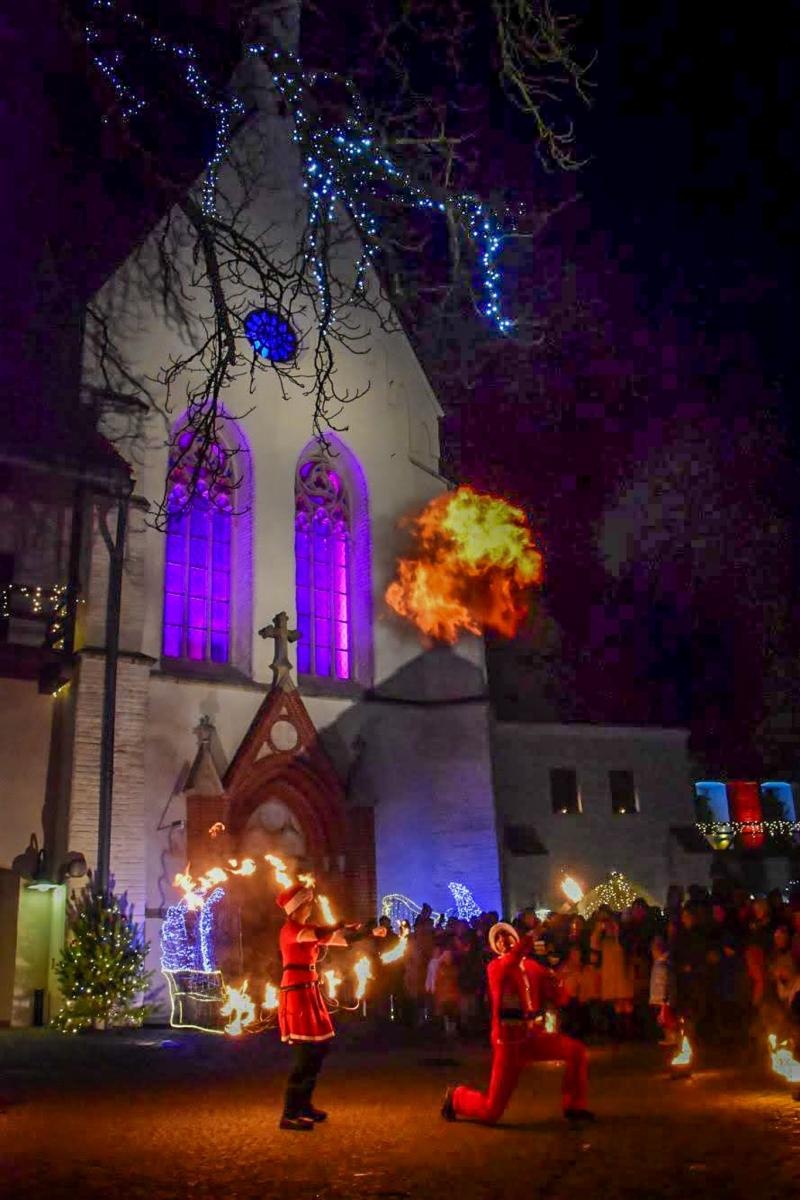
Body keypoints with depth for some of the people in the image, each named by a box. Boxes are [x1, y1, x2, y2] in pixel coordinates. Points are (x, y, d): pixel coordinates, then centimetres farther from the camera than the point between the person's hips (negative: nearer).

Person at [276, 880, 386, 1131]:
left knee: (318, 1049, 12)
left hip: (309, 991, 9)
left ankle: (303, 1105, 22)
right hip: (297, 993, -9)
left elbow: (341, 939, 17)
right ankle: (290, 1115, -4)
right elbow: (322, 936, -32)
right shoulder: (290, 929, -12)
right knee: (306, 1055, -10)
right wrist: (341, 926, -17)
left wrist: (371, 933, 9)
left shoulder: (307, 929, 16)